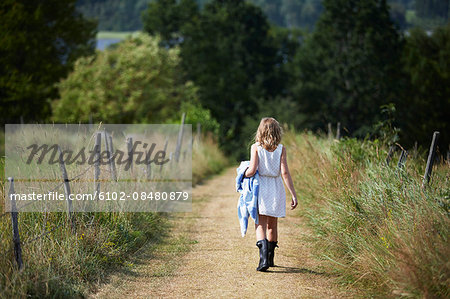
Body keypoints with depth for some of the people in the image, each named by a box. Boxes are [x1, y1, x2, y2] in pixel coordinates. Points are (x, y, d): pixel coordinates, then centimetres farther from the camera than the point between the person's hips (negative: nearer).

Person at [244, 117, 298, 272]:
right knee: (272, 225, 17)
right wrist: (293, 194, -5)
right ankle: (270, 258, 28)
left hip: (261, 188, -2)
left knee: (260, 225, -4)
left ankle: (264, 257, -24)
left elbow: (252, 170, -13)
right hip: (277, 189, 2)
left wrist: (243, 174, 10)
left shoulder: (256, 147, -5)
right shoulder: (281, 149, -2)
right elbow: (285, 173, -7)